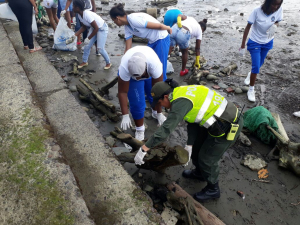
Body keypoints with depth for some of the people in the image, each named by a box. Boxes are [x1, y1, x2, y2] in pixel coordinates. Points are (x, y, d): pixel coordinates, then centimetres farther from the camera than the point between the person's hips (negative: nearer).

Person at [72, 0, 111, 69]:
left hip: (102, 28, -8)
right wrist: (75, 35, -4)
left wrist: (88, 38, -21)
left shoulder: (87, 14, -33)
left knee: (100, 48, -11)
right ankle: (84, 62, 22)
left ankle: (108, 63, 10)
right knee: (87, 45, 5)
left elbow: (96, 28, -29)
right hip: (93, 28, 8)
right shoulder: (79, 15, -7)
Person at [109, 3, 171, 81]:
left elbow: (159, 26, -20)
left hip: (161, 39, -8)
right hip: (152, 41, 9)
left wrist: (168, 28, -2)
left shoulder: (134, 19, -26)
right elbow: (128, 49, 5)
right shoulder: (127, 27, 1)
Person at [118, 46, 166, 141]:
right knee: (137, 103, -10)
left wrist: (159, 113, -27)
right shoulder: (124, 68, -41)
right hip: (130, 75, -1)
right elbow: (122, 92, -31)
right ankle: (140, 129, 11)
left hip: (150, 72, 1)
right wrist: (125, 115, -29)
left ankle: (155, 113, 41)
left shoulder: (155, 64, -43)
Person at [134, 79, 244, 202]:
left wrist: (143, 149, -23)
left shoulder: (180, 102, -25)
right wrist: (189, 146, 2)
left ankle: (213, 189, 32)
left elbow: (165, 129, -29)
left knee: (207, 158, 6)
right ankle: (199, 173, 48)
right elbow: (192, 123, 7)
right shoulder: (184, 92, 5)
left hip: (228, 127, -10)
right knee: (196, 146, 21)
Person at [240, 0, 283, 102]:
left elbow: (277, 22, 2)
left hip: (267, 42, 4)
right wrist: (242, 46, -19)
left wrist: (275, 26, -25)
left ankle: (250, 74, 52)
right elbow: (248, 27, -19)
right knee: (256, 66, -10)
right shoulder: (257, 11, -25)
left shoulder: (279, 9, -16)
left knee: (259, 64, 18)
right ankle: (251, 90, 6)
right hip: (255, 42, -4)